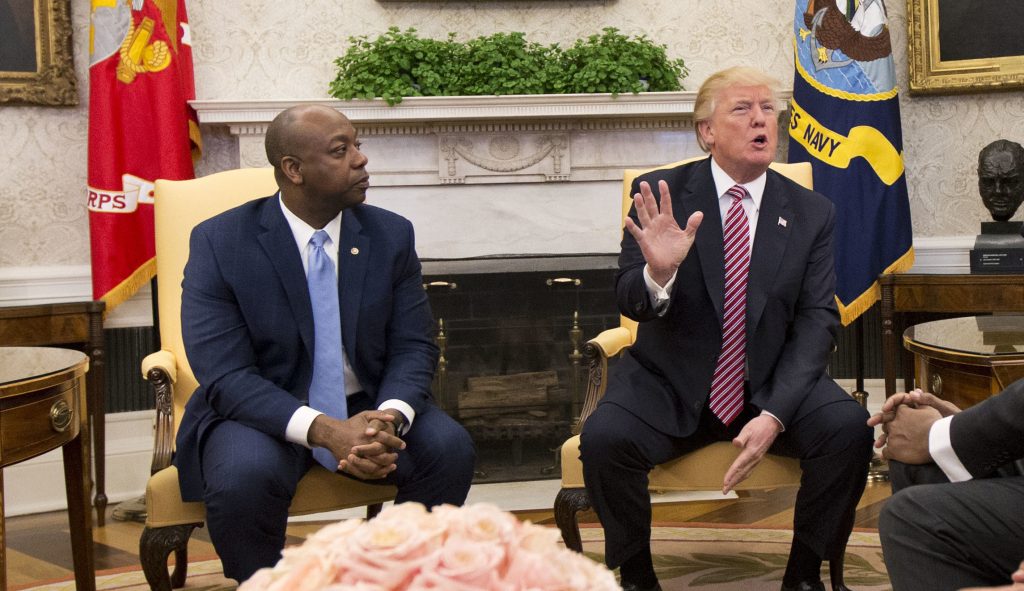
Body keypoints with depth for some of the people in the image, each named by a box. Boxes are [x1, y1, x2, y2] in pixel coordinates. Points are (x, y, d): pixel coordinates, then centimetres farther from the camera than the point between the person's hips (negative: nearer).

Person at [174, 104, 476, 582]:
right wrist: (323, 431, -33)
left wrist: (390, 418, -26)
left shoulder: (391, 235, -1)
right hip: (264, 413, -3)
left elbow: (413, 347, -2)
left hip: (368, 404, 3)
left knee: (451, 448, -23)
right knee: (245, 476, -34)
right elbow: (225, 376, -18)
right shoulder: (218, 243, -11)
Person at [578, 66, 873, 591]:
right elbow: (629, 303, -10)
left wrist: (774, 415, -18)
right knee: (603, 438, -28)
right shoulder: (661, 195, -3)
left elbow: (817, 322, -3)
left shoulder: (812, 213, 2)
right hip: (670, 387, -1)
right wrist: (658, 273, -36)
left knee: (849, 428, -24)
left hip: (771, 386, 2)